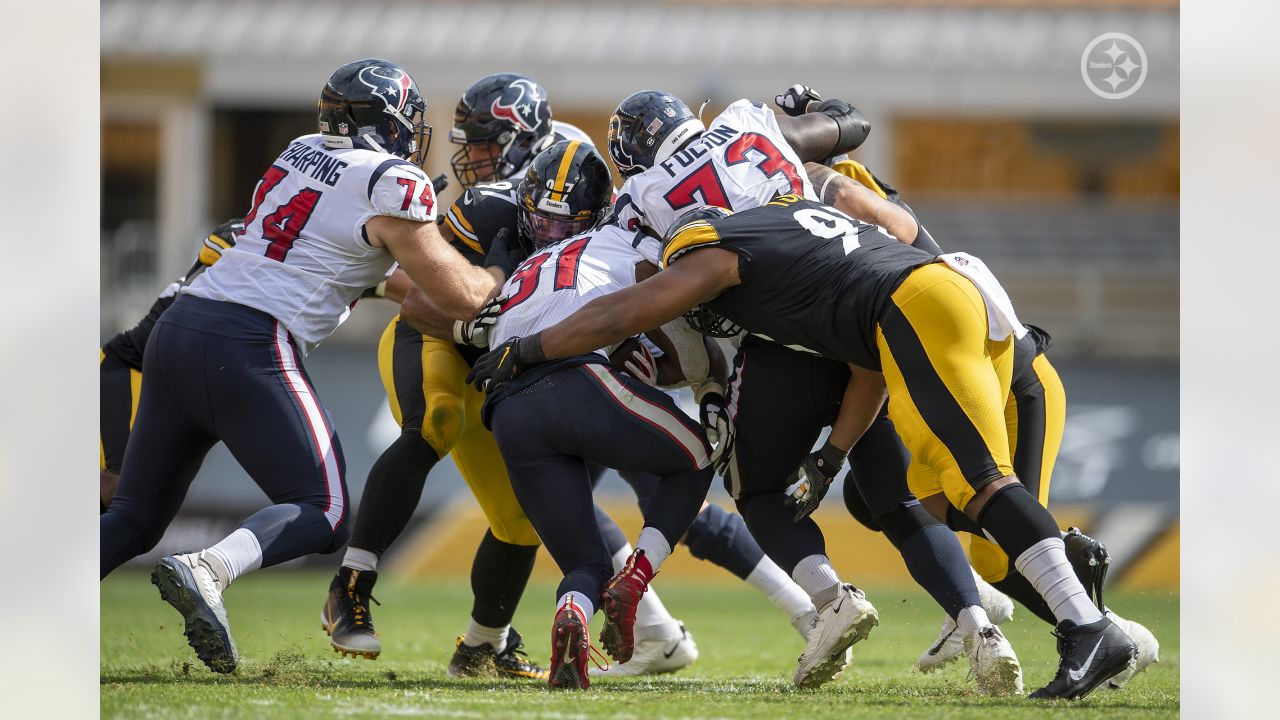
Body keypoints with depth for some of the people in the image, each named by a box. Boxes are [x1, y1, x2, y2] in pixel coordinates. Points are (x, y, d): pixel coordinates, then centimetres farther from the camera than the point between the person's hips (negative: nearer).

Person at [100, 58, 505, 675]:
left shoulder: (301, 155, 20)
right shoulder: (392, 185, -1)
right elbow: (462, 297, 3)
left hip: (179, 325, 7)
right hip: (248, 347, -7)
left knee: (136, 518, 14)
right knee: (322, 516, 0)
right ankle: (208, 571, -27)